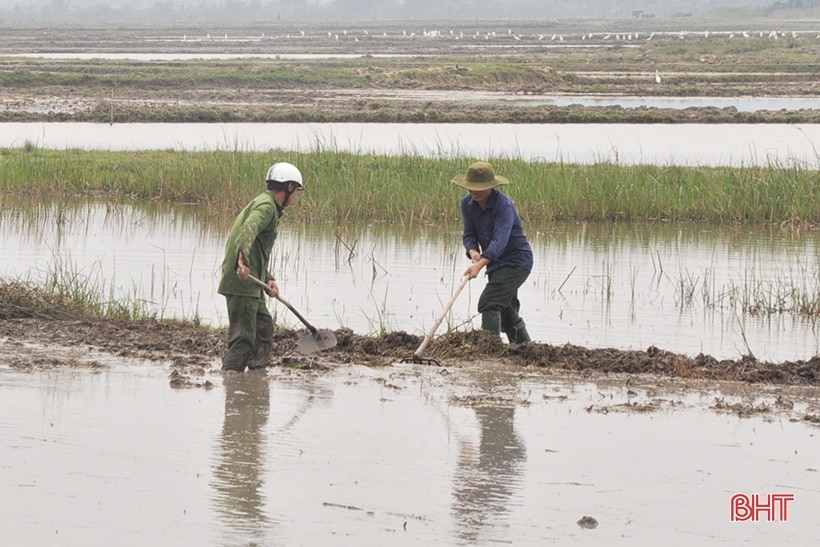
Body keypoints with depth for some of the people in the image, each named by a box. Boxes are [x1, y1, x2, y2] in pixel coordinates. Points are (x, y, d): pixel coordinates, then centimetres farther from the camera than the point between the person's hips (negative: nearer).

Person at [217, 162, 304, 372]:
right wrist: (242, 259, -46)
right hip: (242, 280, -10)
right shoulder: (266, 206, -10)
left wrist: (268, 278, 15)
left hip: (251, 284, 10)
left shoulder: (268, 205, 24)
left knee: (264, 327, 19)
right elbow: (249, 230, -31)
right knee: (243, 337, -12)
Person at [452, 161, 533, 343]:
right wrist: (473, 252, -26)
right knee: (508, 313, 18)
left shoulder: (504, 204, -25)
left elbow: (500, 240, -35)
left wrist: (480, 264, -47)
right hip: (496, 262, 9)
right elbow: (469, 234, -3)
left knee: (489, 303, -23)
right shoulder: (467, 204, -2)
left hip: (516, 261, -9)